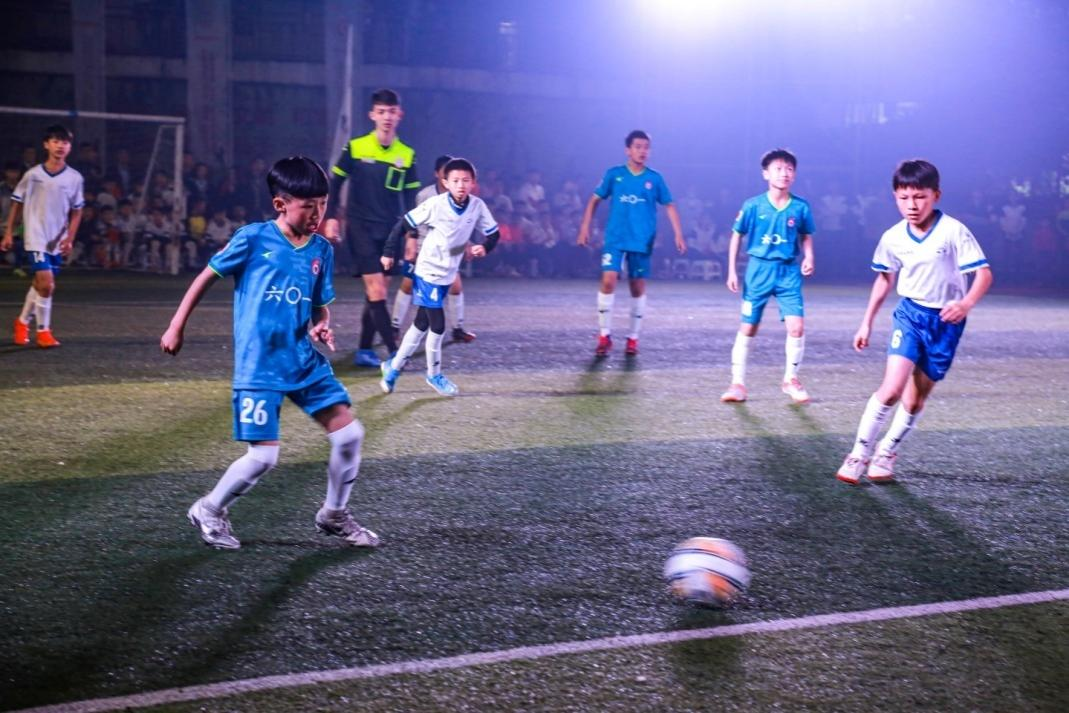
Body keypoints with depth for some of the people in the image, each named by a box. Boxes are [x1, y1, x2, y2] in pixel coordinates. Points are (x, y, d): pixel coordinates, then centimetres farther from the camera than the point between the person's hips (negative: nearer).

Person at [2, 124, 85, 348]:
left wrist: (69, 238, -3)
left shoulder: (75, 178, 0)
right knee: (47, 285, -15)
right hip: (36, 238, -3)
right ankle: (43, 332, 0)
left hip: (57, 242, 3)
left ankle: (23, 322, 37)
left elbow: (76, 211, 7)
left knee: (40, 285, 14)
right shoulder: (32, 175, -5)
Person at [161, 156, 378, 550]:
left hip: (305, 361, 5)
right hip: (259, 367, -5)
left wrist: (321, 326, -9)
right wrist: (177, 327, 2)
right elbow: (207, 276, 0)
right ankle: (209, 511, 17)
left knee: (349, 433, 1)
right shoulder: (253, 238, -9)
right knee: (264, 457, -8)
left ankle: (334, 516, 21)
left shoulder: (322, 250, 5)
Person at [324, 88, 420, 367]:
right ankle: (394, 353, -12)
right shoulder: (355, 147, -4)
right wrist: (331, 218, -4)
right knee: (376, 290, -11)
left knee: (376, 290, 7)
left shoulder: (407, 155, 4)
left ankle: (364, 351, 17)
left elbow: (410, 198, 9)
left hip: (390, 230, 4)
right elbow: (335, 183, 3)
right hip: (360, 227, -4)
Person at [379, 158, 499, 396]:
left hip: (447, 275, 5)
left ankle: (394, 366, 30)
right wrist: (389, 253, -11)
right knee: (437, 325, -7)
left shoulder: (478, 206, -10)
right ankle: (434, 375, 13)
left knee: (421, 324, 15)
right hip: (428, 272, -5)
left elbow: (493, 233, 0)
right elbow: (403, 224, -13)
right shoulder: (436, 205, -21)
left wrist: (484, 246, -21)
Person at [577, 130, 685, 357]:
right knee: (608, 281, -15)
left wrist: (678, 234, -1)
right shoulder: (614, 174, 2)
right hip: (615, 240, -1)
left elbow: (669, 206, 8)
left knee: (638, 288, 6)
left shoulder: (654, 179, 2)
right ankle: (604, 335, -4)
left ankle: (633, 338, 19)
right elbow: (595, 200, 9)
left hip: (642, 242, 1)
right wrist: (585, 227, 1)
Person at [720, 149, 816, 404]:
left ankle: (791, 379, 11)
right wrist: (732, 271, 0)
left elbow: (806, 236, 12)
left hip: (789, 272, 1)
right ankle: (738, 382, 15)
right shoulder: (753, 206, -7)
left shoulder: (801, 207, -3)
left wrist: (808, 258, -6)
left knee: (796, 326, -10)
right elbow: (737, 236, 3)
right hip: (759, 270, -1)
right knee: (747, 328, 4)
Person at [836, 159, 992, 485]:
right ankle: (859, 454, -6)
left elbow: (984, 273, -16)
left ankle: (886, 453, 25)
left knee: (917, 397, 7)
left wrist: (967, 303, -35)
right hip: (910, 314, 1)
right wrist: (867, 322, 14)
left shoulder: (954, 231, -16)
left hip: (946, 320, -1)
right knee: (892, 387, -16)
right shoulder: (893, 237, -3)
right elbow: (885, 278, 14)